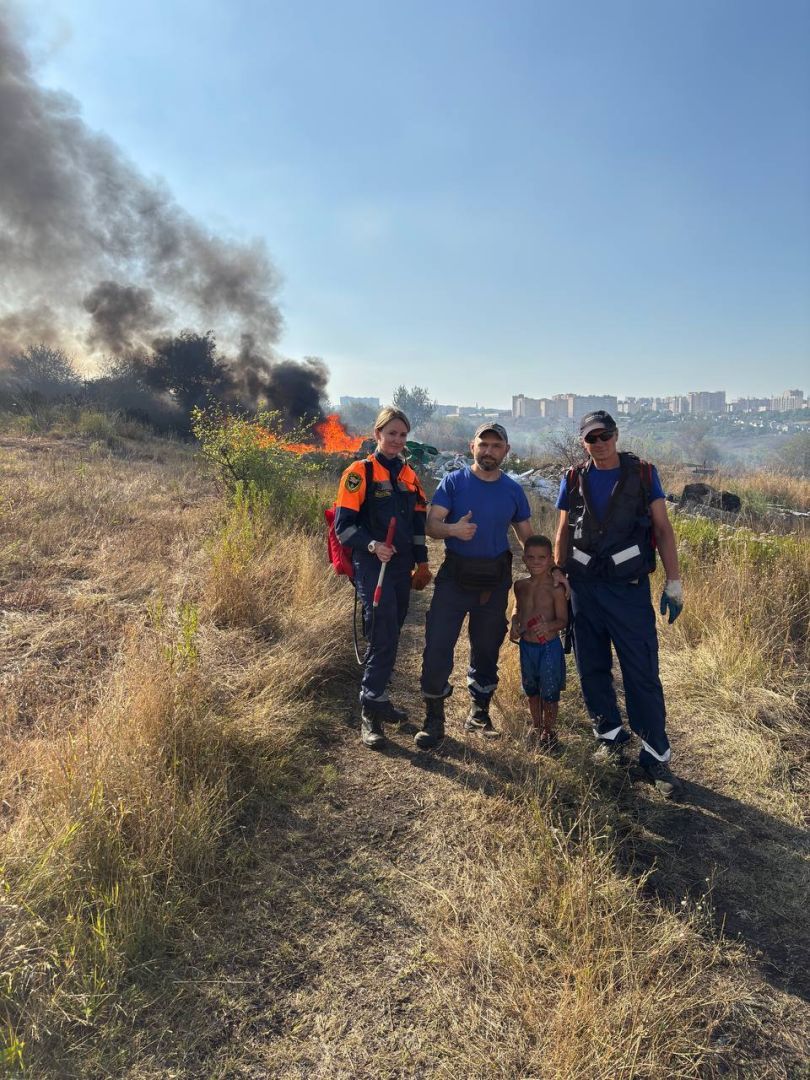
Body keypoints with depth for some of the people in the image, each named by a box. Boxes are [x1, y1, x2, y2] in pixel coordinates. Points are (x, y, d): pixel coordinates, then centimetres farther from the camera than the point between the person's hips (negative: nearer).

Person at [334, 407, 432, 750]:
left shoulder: (409, 476, 14)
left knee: (390, 636, 12)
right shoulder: (360, 473, -5)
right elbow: (343, 525, -9)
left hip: (401, 567, 6)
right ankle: (370, 714, -6)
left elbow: (418, 523, 20)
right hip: (372, 566, -6)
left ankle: (377, 699, 28)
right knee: (382, 637, -15)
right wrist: (372, 545, -24)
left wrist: (421, 561, 13)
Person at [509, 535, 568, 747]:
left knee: (549, 692, 6)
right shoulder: (520, 586, 1)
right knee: (531, 690, 19)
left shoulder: (555, 588, -14)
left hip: (549, 646, -5)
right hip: (526, 645, 5)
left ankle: (548, 729, 27)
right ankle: (535, 725, 40)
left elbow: (563, 620, -11)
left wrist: (548, 626, -31)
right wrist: (514, 625, -1)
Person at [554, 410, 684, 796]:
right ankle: (610, 736, 28)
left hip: (630, 587, -3)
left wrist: (674, 582, -4)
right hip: (584, 587, 3)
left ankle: (656, 755, 8)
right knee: (592, 669, 10)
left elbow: (662, 529, 1)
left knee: (643, 674, -3)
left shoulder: (642, 474, 1)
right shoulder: (574, 480, 6)